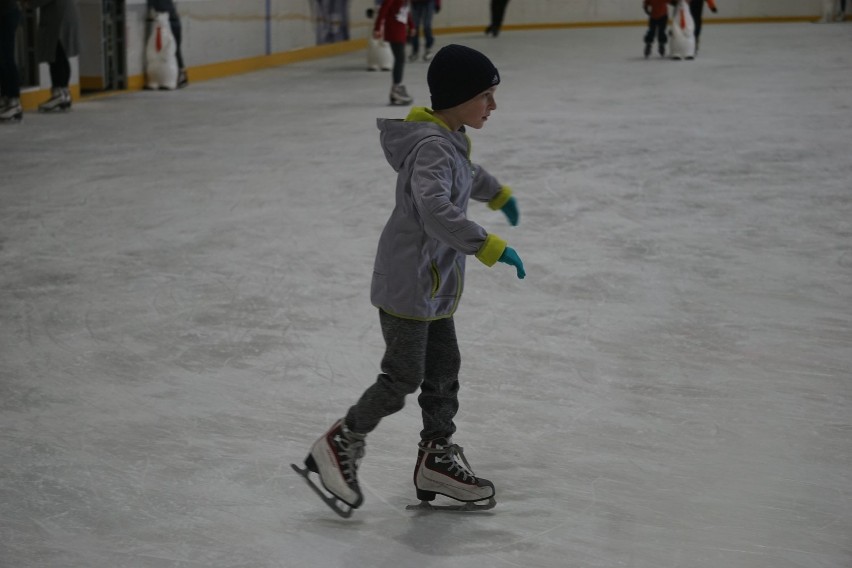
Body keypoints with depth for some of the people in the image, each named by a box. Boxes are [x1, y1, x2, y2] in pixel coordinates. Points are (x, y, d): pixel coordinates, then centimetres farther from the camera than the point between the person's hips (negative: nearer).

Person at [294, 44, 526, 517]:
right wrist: (488, 246, -38)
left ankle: (437, 459, 27)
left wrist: (497, 194, 50)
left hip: (434, 284, 10)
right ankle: (339, 446, 12)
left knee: (444, 370, 16)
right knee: (403, 377, -3)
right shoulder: (431, 146, -24)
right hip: (408, 285, -10)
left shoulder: (450, 140, 8)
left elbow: (466, 174, 32)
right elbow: (435, 208, -39)